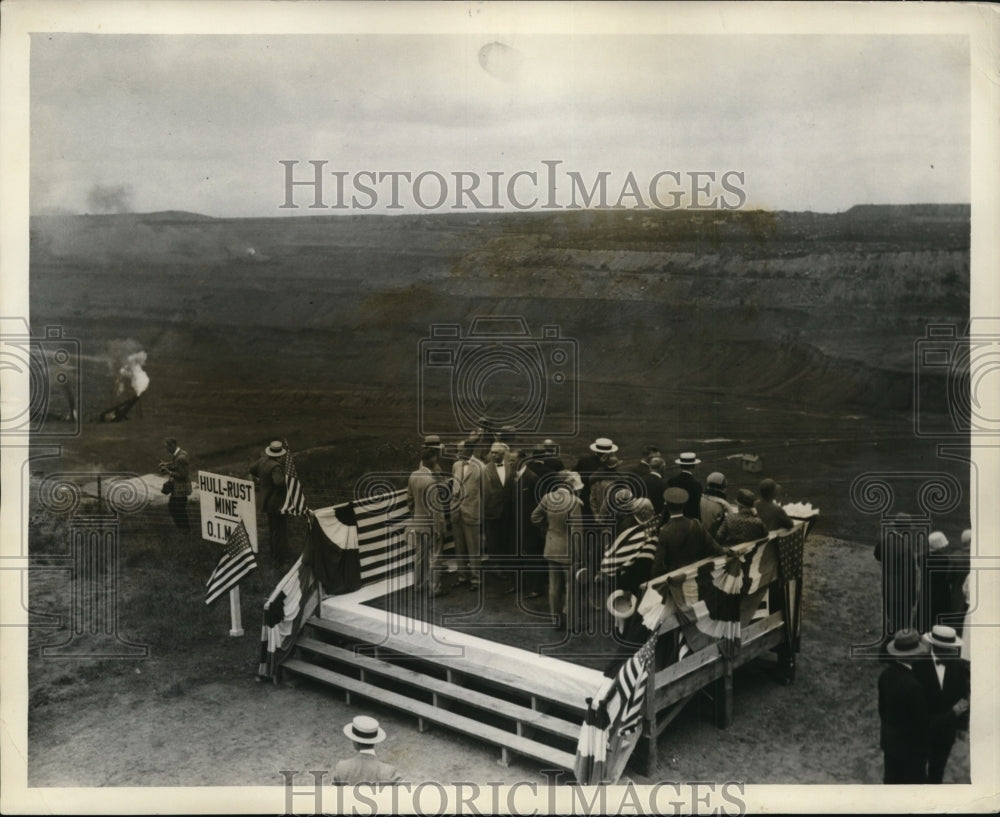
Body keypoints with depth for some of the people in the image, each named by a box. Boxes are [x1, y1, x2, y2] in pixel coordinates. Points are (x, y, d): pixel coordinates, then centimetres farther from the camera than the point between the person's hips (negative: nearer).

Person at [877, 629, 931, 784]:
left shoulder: (885, 675, -8)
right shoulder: (913, 685, -31)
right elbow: (921, 719, -20)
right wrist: (925, 745, -5)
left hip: (889, 740, 7)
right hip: (910, 744, -7)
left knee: (891, 779, 21)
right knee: (914, 782, 13)